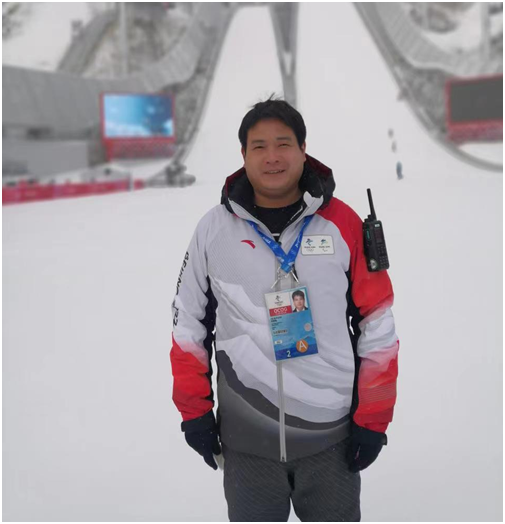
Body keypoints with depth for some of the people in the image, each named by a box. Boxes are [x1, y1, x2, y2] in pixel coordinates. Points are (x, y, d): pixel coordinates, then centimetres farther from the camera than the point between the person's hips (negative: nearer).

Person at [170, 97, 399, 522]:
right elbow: (189, 319, 6)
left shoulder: (343, 225, -5)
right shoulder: (215, 229, -3)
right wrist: (195, 411, 5)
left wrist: (373, 419, -1)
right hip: (245, 440, 1)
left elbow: (377, 324, -1)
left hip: (331, 437, 0)